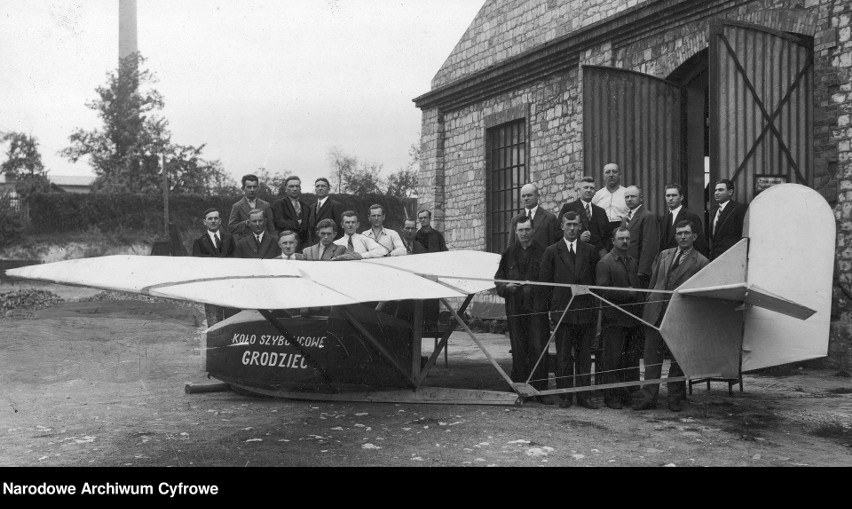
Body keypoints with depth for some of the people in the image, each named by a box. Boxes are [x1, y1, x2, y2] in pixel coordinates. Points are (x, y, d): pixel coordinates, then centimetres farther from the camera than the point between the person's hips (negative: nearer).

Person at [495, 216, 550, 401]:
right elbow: (498, 280, 14)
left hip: (537, 309, -3)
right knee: (518, 351, 6)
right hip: (515, 308, 3)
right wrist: (507, 286, -6)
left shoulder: (543, 252, 2)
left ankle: (541, 389, 2)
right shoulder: (508, 253, 11)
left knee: (538, 349, -5)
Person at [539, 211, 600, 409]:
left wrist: (592, 303, 3)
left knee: (584, 356, 6)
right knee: (563, 357, 2)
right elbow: (545, 281, 5)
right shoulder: (552, 252, 4)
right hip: (562, 311, -1)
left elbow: (596, 279, 9)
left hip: (586, 311, 1)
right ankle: (564, 395, 10)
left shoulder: (590, 251, 9)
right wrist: (554, 304, 1)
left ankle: (584, 395, 12)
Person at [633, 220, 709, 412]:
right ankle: (648, 397, 7)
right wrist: (649, 304, 9)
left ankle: (675, 398, 18)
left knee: (678, 359, 6)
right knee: (652, 356, 3)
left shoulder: (701, 263, 1)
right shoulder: (663, 255, 15)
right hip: (656, 313, 3)